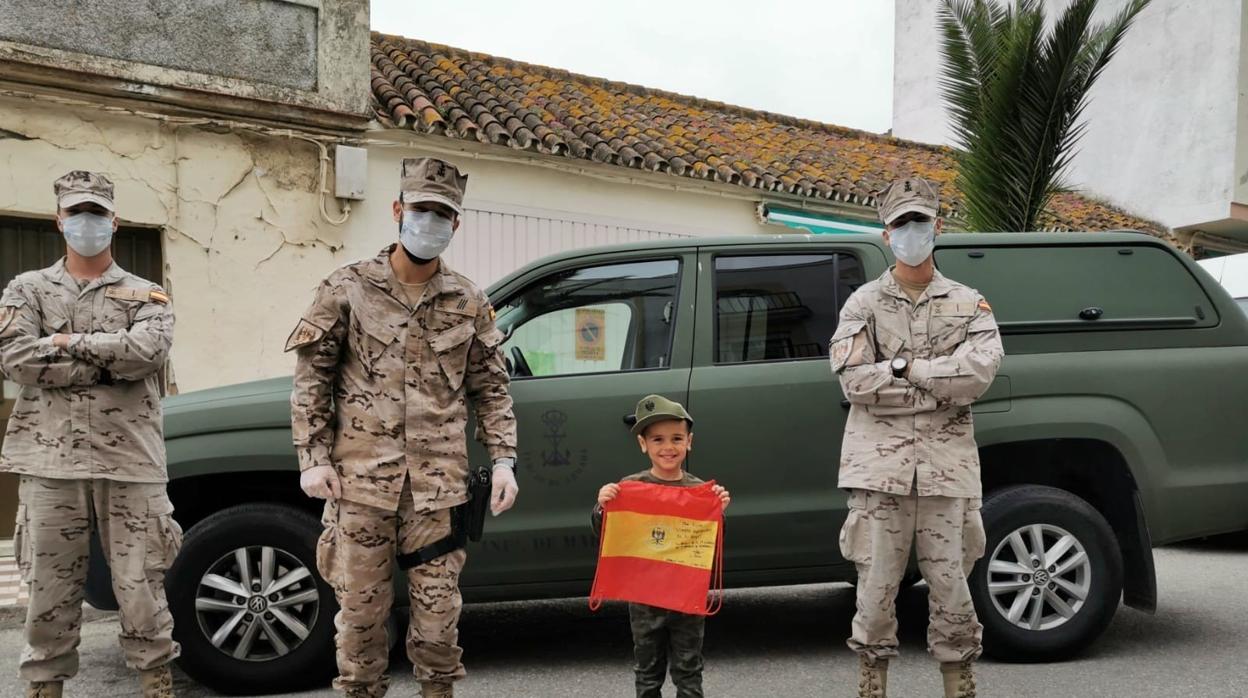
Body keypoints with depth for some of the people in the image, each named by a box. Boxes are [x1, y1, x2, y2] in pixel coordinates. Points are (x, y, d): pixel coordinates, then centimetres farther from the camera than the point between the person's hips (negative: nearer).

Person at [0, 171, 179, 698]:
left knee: (142, 593, 3)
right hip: (50, 464, 1)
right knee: (50, 595, 8)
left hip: (130, 464, -1)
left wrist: (69, 343, -6)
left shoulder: (145, 295, 10)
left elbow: (149, 350, -12)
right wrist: (109, 360, -7)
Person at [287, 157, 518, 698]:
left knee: (438, 608, 6)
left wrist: (503, 460, 2)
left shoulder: (469, 302, 8)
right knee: (360, 607, 7)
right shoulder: (347, 289, 3)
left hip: (438, 484, 1)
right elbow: (311, 379, 4)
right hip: (361, 479, -1)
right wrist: (313, 458, -3)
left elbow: (491, 390, 11)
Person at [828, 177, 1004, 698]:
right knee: (877, 584, 3)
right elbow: (854, 381, -6)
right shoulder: (864, 304, 8)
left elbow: (982, 370, -6)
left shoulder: (969, 304, 12)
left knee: (950, 584, 6)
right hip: (880, 464, -1)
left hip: (946, 464, 1)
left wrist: (904, 368, -7)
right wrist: (940, 381, -6)